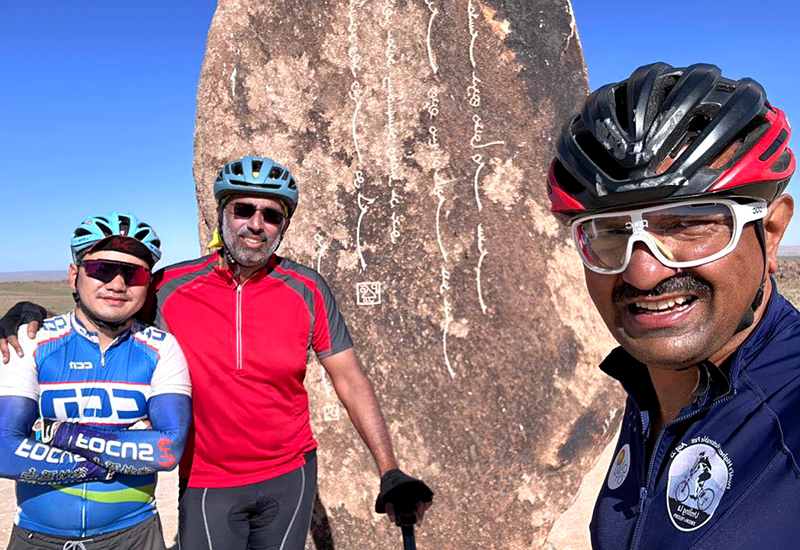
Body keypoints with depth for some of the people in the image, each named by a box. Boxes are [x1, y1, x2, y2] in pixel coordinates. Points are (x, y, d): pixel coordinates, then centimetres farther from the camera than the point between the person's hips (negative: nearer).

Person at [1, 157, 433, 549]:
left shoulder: (307, 290, -9)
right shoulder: (169, 288, -9)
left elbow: (350, 381, -6)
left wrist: (390, 473, -9)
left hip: (289, 477, 1)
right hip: (206, 484, 0)